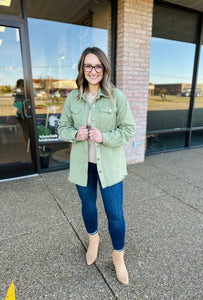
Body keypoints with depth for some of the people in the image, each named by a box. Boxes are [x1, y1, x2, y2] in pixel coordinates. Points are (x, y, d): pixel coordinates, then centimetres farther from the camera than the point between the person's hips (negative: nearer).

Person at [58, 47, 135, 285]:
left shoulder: (116, 96, -9)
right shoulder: (73, 98, -1)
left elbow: (128, 129, -7)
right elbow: (63, 127, 6)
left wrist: (104, 137, -22)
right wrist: (75, 134, -16)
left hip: (109, 165, -2)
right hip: (82, 164, 3)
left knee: (115, 214, 4)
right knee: (87, 204, 22)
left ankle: (118, 256, 34)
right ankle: (93, 239, 53)